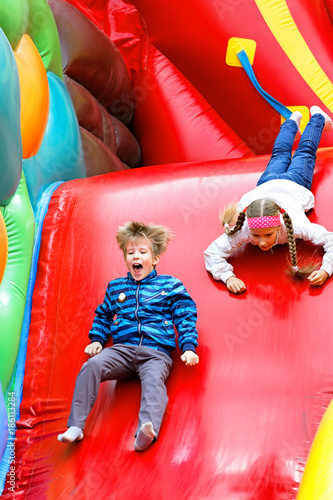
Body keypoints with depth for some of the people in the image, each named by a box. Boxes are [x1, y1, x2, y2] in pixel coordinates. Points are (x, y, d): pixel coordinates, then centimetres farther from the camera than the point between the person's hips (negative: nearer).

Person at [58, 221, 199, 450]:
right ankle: (75, 426, -26)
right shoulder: (115, 287, 24)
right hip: (122, 349, 3)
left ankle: (147, 431, -60)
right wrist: (97, 340, 18)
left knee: (153, 380, -36)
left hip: (156, 352, -3)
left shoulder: (170, 285, 14)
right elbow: (103, 315, 35)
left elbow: (186, 318, 10)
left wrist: (189, 348, -3)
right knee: (92, 365, -26)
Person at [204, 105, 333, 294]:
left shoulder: (295, 225, -52)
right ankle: (293, 121, 66)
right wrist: (229, 277, -61)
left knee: (305, 153, 32)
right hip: (265, 186, 2)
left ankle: (317, 117, 61)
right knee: (280, 156, 36)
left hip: (293, 187, -2)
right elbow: (212, 253, -43)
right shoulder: (243, 230, -48)